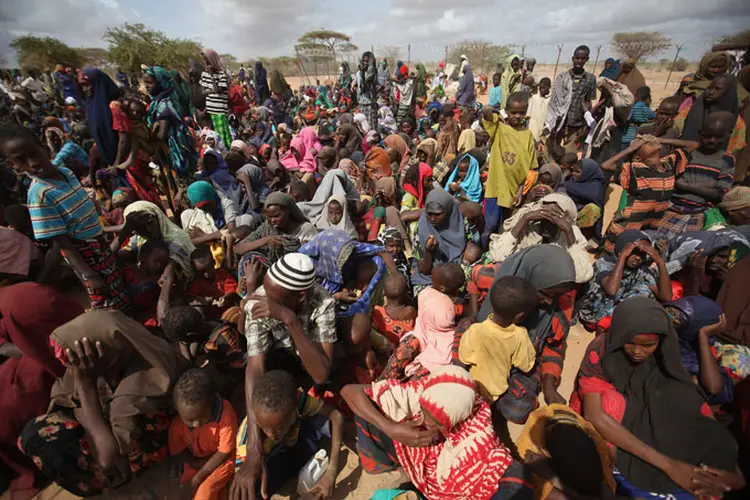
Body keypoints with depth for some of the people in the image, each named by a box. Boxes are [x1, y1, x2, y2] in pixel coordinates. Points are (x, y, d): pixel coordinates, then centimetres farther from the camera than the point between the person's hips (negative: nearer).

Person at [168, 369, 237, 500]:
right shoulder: (177, 424, -23)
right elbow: (179, 452, -4)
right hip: (196, 461, 5)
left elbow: (225, 452, -21)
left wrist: (196, 479, -18)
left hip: (221, 460, -4)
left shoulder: (225, 413, -32)